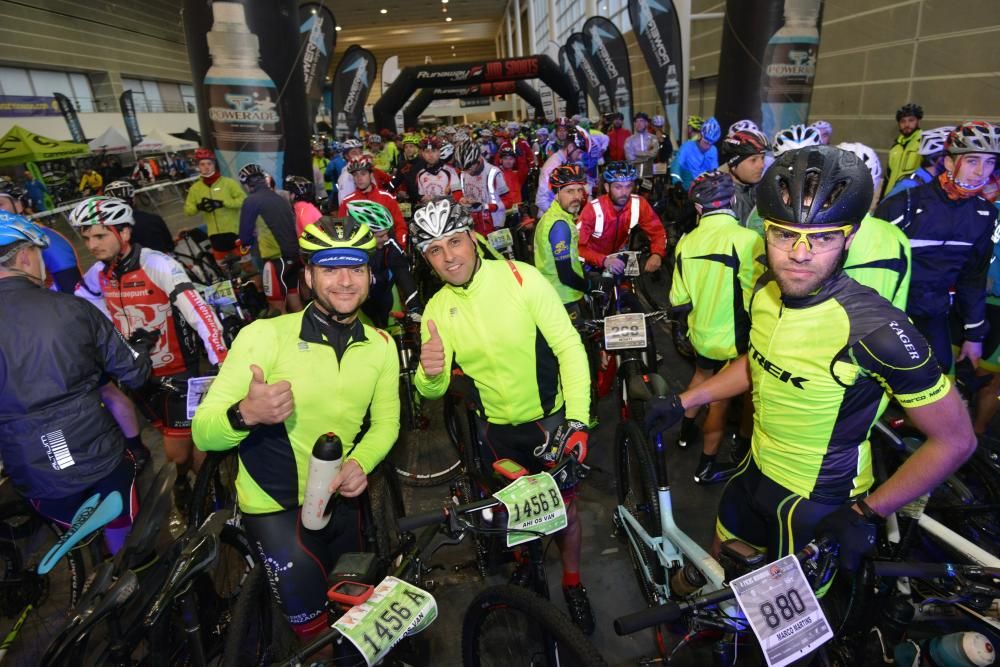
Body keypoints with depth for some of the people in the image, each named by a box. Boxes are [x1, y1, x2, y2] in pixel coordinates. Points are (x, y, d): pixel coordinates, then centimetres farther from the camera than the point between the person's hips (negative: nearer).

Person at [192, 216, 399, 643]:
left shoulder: (381, 346, -7)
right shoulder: (265, 335, -21)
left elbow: (385, 422, 1)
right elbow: (202, 433, -21)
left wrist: (360, 462, -19)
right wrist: (245, 413, -43)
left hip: (340, 498, 5)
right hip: (273, 504, -4)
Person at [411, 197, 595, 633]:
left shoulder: (521, 278, -19)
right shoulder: (436, 310, -7)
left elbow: (569, 346, -17)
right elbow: (434, 391, -4)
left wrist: (578, 420, -23)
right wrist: (430, 374, -29)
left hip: (549, 418, -3)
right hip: (495, 428, 3)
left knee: (563, 505, 10)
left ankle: (572, 582, 38)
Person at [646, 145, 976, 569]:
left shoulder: (873, 329, -31)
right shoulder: (766, 291, -12)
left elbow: (955, 439, -20)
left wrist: (867, 513, -17)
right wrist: (683, 401, 6)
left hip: (821, 505, -6)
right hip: (757, 472, 6)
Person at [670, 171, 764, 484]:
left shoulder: (686, 241, -6)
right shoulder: (748, 239, -22)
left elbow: (679, 299, 1)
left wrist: (683, 328, 16)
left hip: (700, 331, 5)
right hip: (733, 340, -4)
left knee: (701, 375, 31)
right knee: (720, 400, 11)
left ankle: (686, 430, 48)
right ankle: (707, 467, 25)